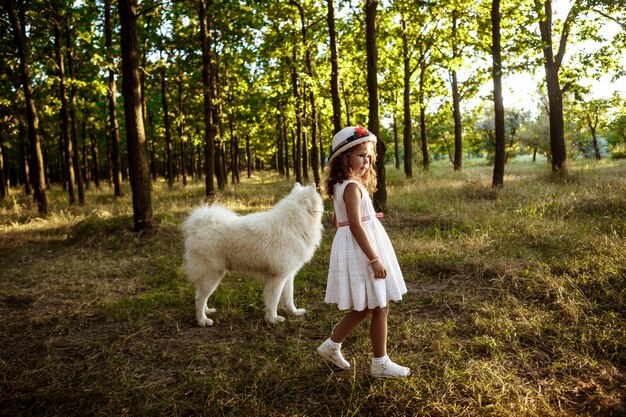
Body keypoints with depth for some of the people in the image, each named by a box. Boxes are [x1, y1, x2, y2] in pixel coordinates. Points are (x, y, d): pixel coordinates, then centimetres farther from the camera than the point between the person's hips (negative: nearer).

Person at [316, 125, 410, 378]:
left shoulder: (341, 186, 11)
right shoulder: (352, 187, -19)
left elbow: (336, 221, 19)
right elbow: (355, 226, -24)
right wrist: (374, 259, -23)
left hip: (357, 251, 10)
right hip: (361, 252, -10)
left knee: (365, 308, 19)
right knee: (379, 308, 3)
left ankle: (332, 345, 29)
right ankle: (380, 364, 17)